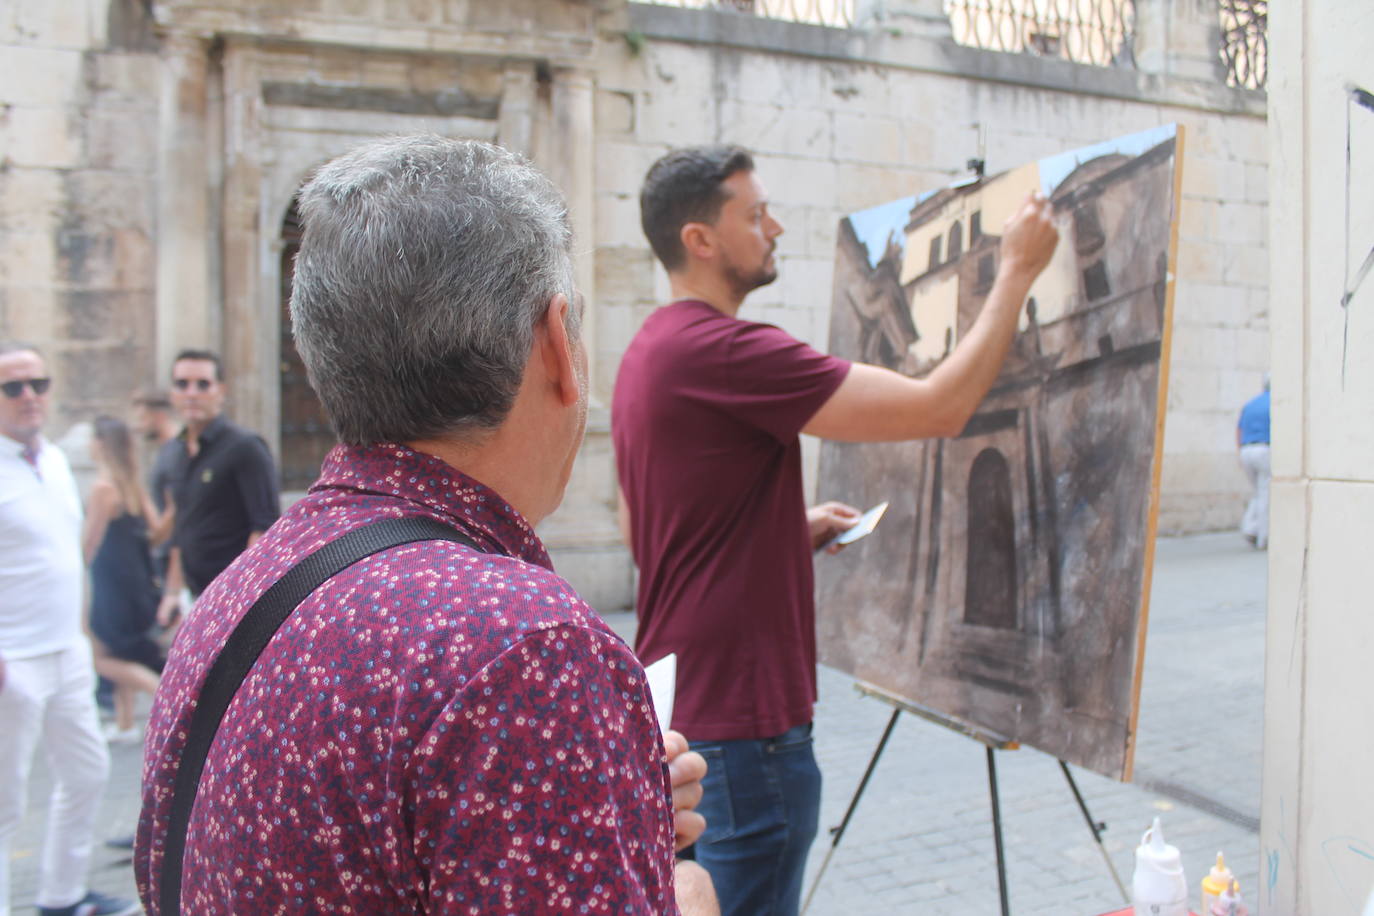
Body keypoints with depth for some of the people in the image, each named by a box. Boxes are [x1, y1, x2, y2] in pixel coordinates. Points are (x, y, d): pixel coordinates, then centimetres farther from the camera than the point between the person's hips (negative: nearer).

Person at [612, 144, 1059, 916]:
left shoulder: (649, 352, 11)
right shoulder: (724, 348, -21)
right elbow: (939, 407, -22)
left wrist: (797, 528, 12)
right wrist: (1018, 272, -10)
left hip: (676, 704, 10)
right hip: (739, 721, -10)